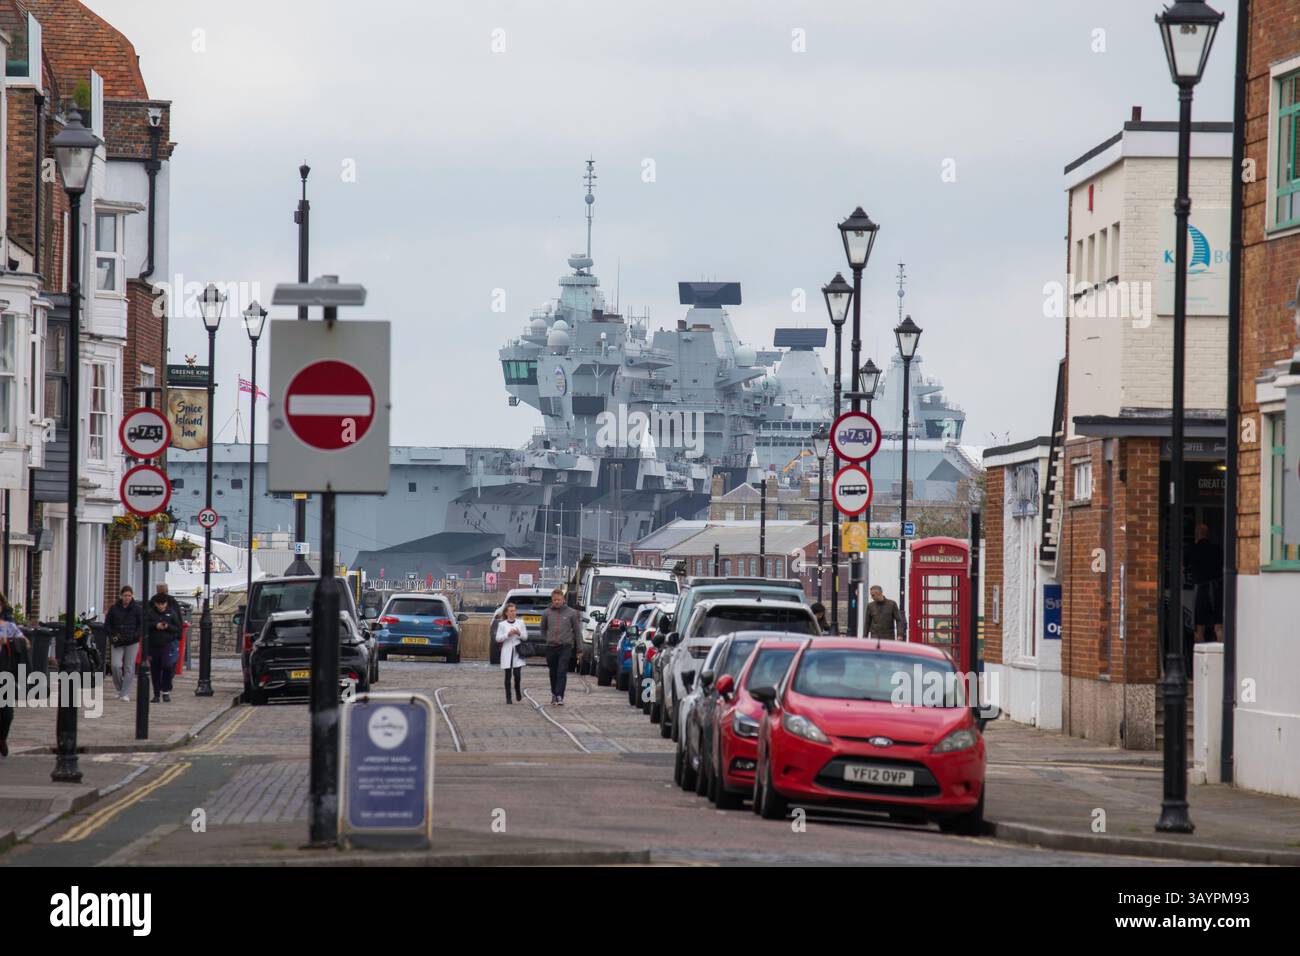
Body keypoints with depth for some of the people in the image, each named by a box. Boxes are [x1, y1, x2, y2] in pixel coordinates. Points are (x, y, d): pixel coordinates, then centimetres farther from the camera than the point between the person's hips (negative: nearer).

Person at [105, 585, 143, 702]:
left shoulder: (137, 609, 1)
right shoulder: (114, 609, 4)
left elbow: (142, 625, 4)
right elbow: (107, 625, 10)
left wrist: (135, 635, -12)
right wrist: (113, 636, -6)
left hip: (132, 643, -1)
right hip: (117, 642, 1)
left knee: (129, 668, -3)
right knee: (116, 665, -11)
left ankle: (126, 693, 2)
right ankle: (120, 689, 10)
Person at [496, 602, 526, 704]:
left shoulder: (520, 623, 9)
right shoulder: (502, 625, 4)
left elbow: (525, 636, 8)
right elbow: (498, 638, -1)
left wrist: (519, 633, -12)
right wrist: (508, 634, -15)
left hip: (517, 652, 1)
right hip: (507, 652, -1)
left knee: (517, 674, -9)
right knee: (508, 675, 1)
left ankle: (517, 690, 21)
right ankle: (508, 697, 8)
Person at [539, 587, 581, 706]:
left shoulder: (571, 613, 2)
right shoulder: (546, 613, 6)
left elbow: (577, 630, 7)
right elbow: (543, 629, 20)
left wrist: (579, 648, 7)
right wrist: (546, 640, 8)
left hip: (565, 647, -2)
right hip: (551, 647, 2)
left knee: (562, 673, -13)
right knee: (553, 673, 12)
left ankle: (559, 697, -17)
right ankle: (554, 694, 29)